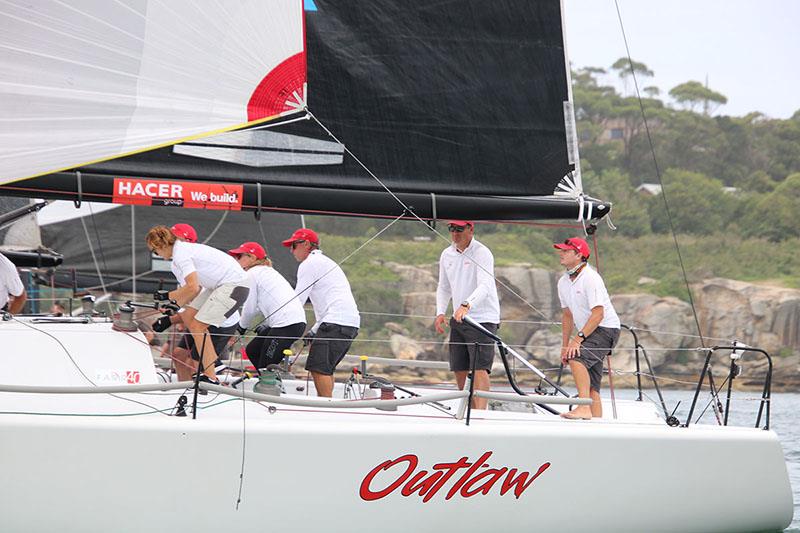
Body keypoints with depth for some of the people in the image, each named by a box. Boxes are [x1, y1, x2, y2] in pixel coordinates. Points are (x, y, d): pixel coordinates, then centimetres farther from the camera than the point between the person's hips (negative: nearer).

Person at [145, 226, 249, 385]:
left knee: (197, 326, -12)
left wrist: (168, 296, -10)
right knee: (188, 316, 11)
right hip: (221, 285, 10)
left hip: (234, 285, -10)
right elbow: (197, 287, 19)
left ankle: (210, 377, -13)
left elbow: (192, 288, -24)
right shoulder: (184, 249, 16)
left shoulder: (181, 254, -15)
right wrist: (176, 304, 17)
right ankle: (213, 362, 13)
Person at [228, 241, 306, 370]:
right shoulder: (267, 271, 26)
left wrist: (242, 326, 14)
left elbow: (250, 309, -3)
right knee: (252, 350, 21)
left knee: (266, 366, -7)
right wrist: (262, 326, 16)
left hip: (286, 325, -10)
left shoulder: (251, 274, -3)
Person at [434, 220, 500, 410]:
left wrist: (466, 305, -42)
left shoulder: (482, 253, -13)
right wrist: (440, 313, 3)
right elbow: (444, 288, 19)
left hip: (482, 319, -7)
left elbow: (485, 286, -26)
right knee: (459, 369, 9)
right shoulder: (447, 255, 9)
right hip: (458, 320, 7)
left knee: (480, 368, -16)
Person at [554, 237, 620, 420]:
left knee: (577, 358, -30)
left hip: (606, 329, -9)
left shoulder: (591, 278, -17)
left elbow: (598, 314, -23)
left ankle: (584, 408, -38)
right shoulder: (563, 282, 10)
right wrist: (565, 345, 16)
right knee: (591, 385, 5)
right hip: (589, 333, 9)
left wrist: (578, 339, -28)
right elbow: (567, 315, 21)